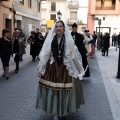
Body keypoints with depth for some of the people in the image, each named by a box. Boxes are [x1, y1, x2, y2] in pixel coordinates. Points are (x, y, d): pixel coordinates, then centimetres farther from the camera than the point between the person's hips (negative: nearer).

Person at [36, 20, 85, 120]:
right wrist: (40, 68, 0)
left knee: (64, 91, 5)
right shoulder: (50, 39, 1)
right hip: (52, 68, 1)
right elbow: (44, 55, 2)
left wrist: (78, 70, -1)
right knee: (52, 90, 5)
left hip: (64, 69, -1)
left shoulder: (69, 40, -3)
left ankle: (63, 112, 25)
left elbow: (74, 56, -1)